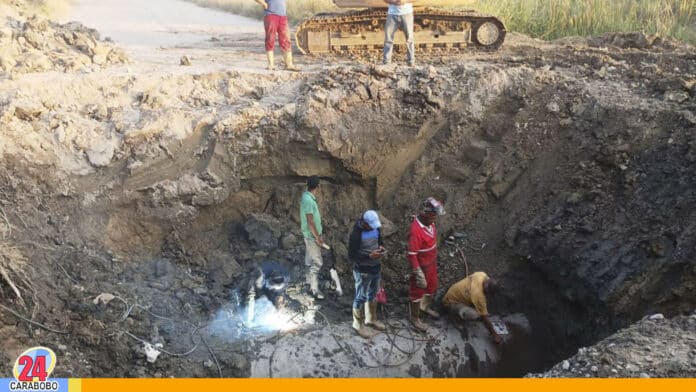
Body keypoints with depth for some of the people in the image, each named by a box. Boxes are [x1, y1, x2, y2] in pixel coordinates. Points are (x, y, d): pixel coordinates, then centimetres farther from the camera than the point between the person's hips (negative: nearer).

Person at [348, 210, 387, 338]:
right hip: (363, 271, -7)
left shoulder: (376, 228, -5)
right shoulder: (356, 234, -26)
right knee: (361, 297, 8)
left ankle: (371, 319, 42)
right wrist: (369, 256, -31)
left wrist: (381, 247, -9)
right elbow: (352, 256, -22)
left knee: (373, 294, 22)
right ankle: (358, 324, 26)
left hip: (376, 268, 7)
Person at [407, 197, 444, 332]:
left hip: (431, 263, 8)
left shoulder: (429, 222, -7)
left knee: (432, 286, 26)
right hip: (421, 266, -8)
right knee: (418, 291, 11)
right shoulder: (416, 231, -34)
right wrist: (418, 274, -25)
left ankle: (425, 307, 52)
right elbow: (412, 254, -29)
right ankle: (415, 319, 31)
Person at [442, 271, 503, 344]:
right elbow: (484, 317, -28)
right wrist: (494, 334, -20)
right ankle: (461, 314, -2)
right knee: (473, 315, -33)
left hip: (457, 292, 8)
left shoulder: (483, 275, -17)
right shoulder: (478, 295, -37)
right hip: (451, 301, -8)